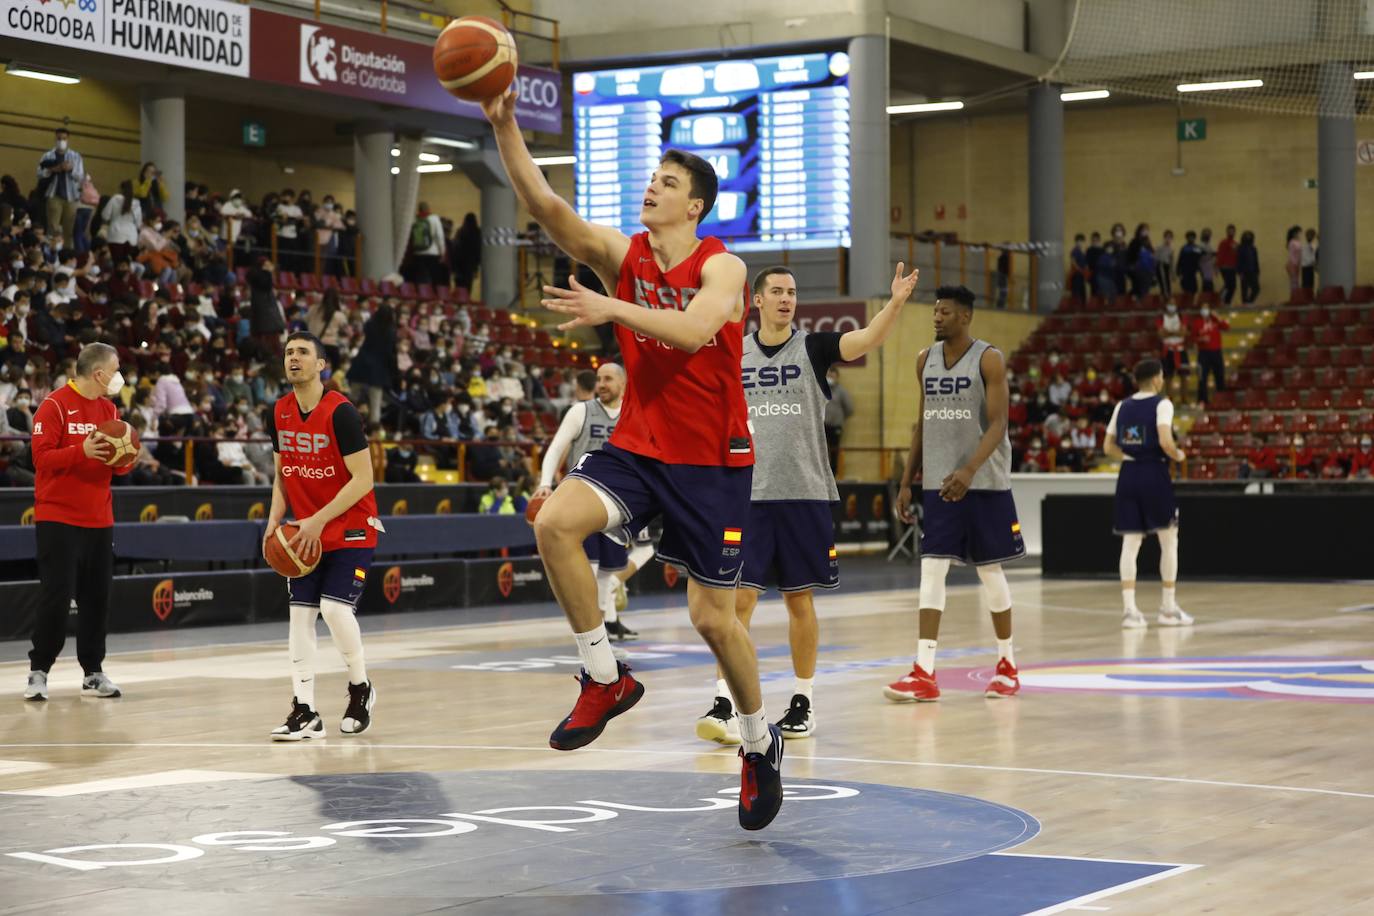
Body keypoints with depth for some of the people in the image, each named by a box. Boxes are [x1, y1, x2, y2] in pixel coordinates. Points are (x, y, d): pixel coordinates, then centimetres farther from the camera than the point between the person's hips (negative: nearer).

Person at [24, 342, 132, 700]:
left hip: (99, 520, 6)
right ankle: (39, 671, 4)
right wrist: (82, 451, -27)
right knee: (56, 596, -6)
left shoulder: (109, 409, 12)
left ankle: (93, 672, 14)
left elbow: (119, 466, 16)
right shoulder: (55, 405, -8)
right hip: (59, 519, -6)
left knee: (97, 597, 6)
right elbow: (42, 457, -14)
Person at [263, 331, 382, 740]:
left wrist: (319, 521, -22)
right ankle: (305, 712, 2)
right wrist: (275, 519, -1)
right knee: (300, 614, -1)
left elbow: (363, 480, -19)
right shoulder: (279, 413, 3)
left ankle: (361, 689, 9)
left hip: (351, 528, -6)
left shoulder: (340, 412, -18)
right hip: (307, 532, 6)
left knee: (335, 607, -16)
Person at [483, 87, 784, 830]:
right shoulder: (621, 255, 0)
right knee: (556, 523, -25)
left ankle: (760, 741, 27)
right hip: (636, 446, 4)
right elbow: (544, 205, -15)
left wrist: (610, 309, -41)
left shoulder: (721, 268, -11)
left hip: (710, 461, -3)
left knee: (712, 617, 1)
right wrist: (505, 127, -27)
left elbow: (690, 330, -32)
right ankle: (606, 679, -9)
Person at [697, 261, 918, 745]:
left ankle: (803, 701, 19)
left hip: (804, 496, 0)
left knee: (800, 600, 7)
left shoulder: (813, 347, 0)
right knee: (738, 599, -7)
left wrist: (896, 302, -34)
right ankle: (723, 704, -7)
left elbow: (868, 338, -17)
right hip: (747, 496, 0)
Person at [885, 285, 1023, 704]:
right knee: (931, 570, -5)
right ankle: (924, 673, -9)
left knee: (990, 571, 6)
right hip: (938, 482, 4)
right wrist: (906, 481, 11)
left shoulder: (988, 359, -8)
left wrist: (969, 470, -29)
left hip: (984, 482, -4)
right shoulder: (926, 360, 8)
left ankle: (1007, 665, 21)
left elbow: (998, 425, -15)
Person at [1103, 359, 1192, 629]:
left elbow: (1109, 447, 11)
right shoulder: (1162, 404, -6)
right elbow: (1165, 442, -19)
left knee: (1130, 543, 4)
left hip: (1128, 475, 5)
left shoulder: (1122, 407, 10)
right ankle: (1168, 608, 11)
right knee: (1169, 542, 8)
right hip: (1154, 474, -5)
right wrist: (1179, 455, 0)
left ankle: (1129, 609, -3)